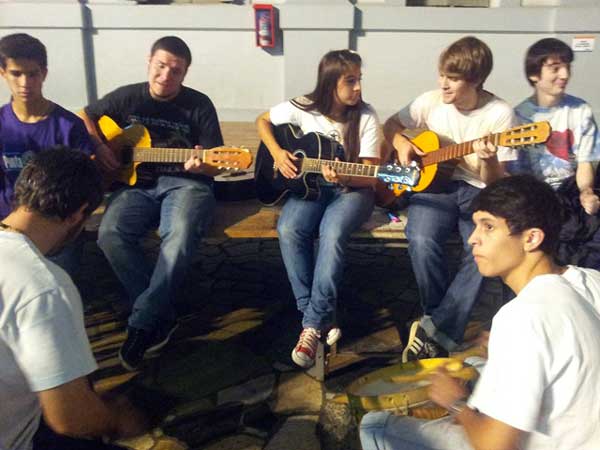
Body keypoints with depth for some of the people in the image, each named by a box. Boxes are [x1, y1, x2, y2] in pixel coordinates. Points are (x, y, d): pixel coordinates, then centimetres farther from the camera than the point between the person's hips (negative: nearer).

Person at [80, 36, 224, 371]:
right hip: (138, 183, 3)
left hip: (185, 183, -2)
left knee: (181, 235, -35)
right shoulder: (127, 97, 7)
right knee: (111, 234, -27)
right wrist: (98, 147, 2)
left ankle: (142, 323, -23)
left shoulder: (199, 105, 0)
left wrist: (201, 165, -26)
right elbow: (83, 117, 21)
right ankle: (163, 316, -15)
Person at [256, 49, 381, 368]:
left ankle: (313, 323, -27)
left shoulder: (365, 117, -8)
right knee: (288, 230, -29)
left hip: (352, 189, -2)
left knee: (332, 233, -35)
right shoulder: (304, 108, -3)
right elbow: (262, 121, 12)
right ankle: (322, 319, -21)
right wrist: (277, 153, -6)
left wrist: (344, 178, -32)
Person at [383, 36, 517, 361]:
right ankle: (446, 325, -8)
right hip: (434, 183, 1)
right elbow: (391, 125, 17)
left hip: (478, 190, -1)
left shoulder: (500, 113, -7)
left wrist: (489, 160, -29)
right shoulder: (431, 101, 0)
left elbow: (496, 183, -7)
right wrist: (401, 143, -4)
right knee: (422, 242, -31)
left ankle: (434, 330, -18)